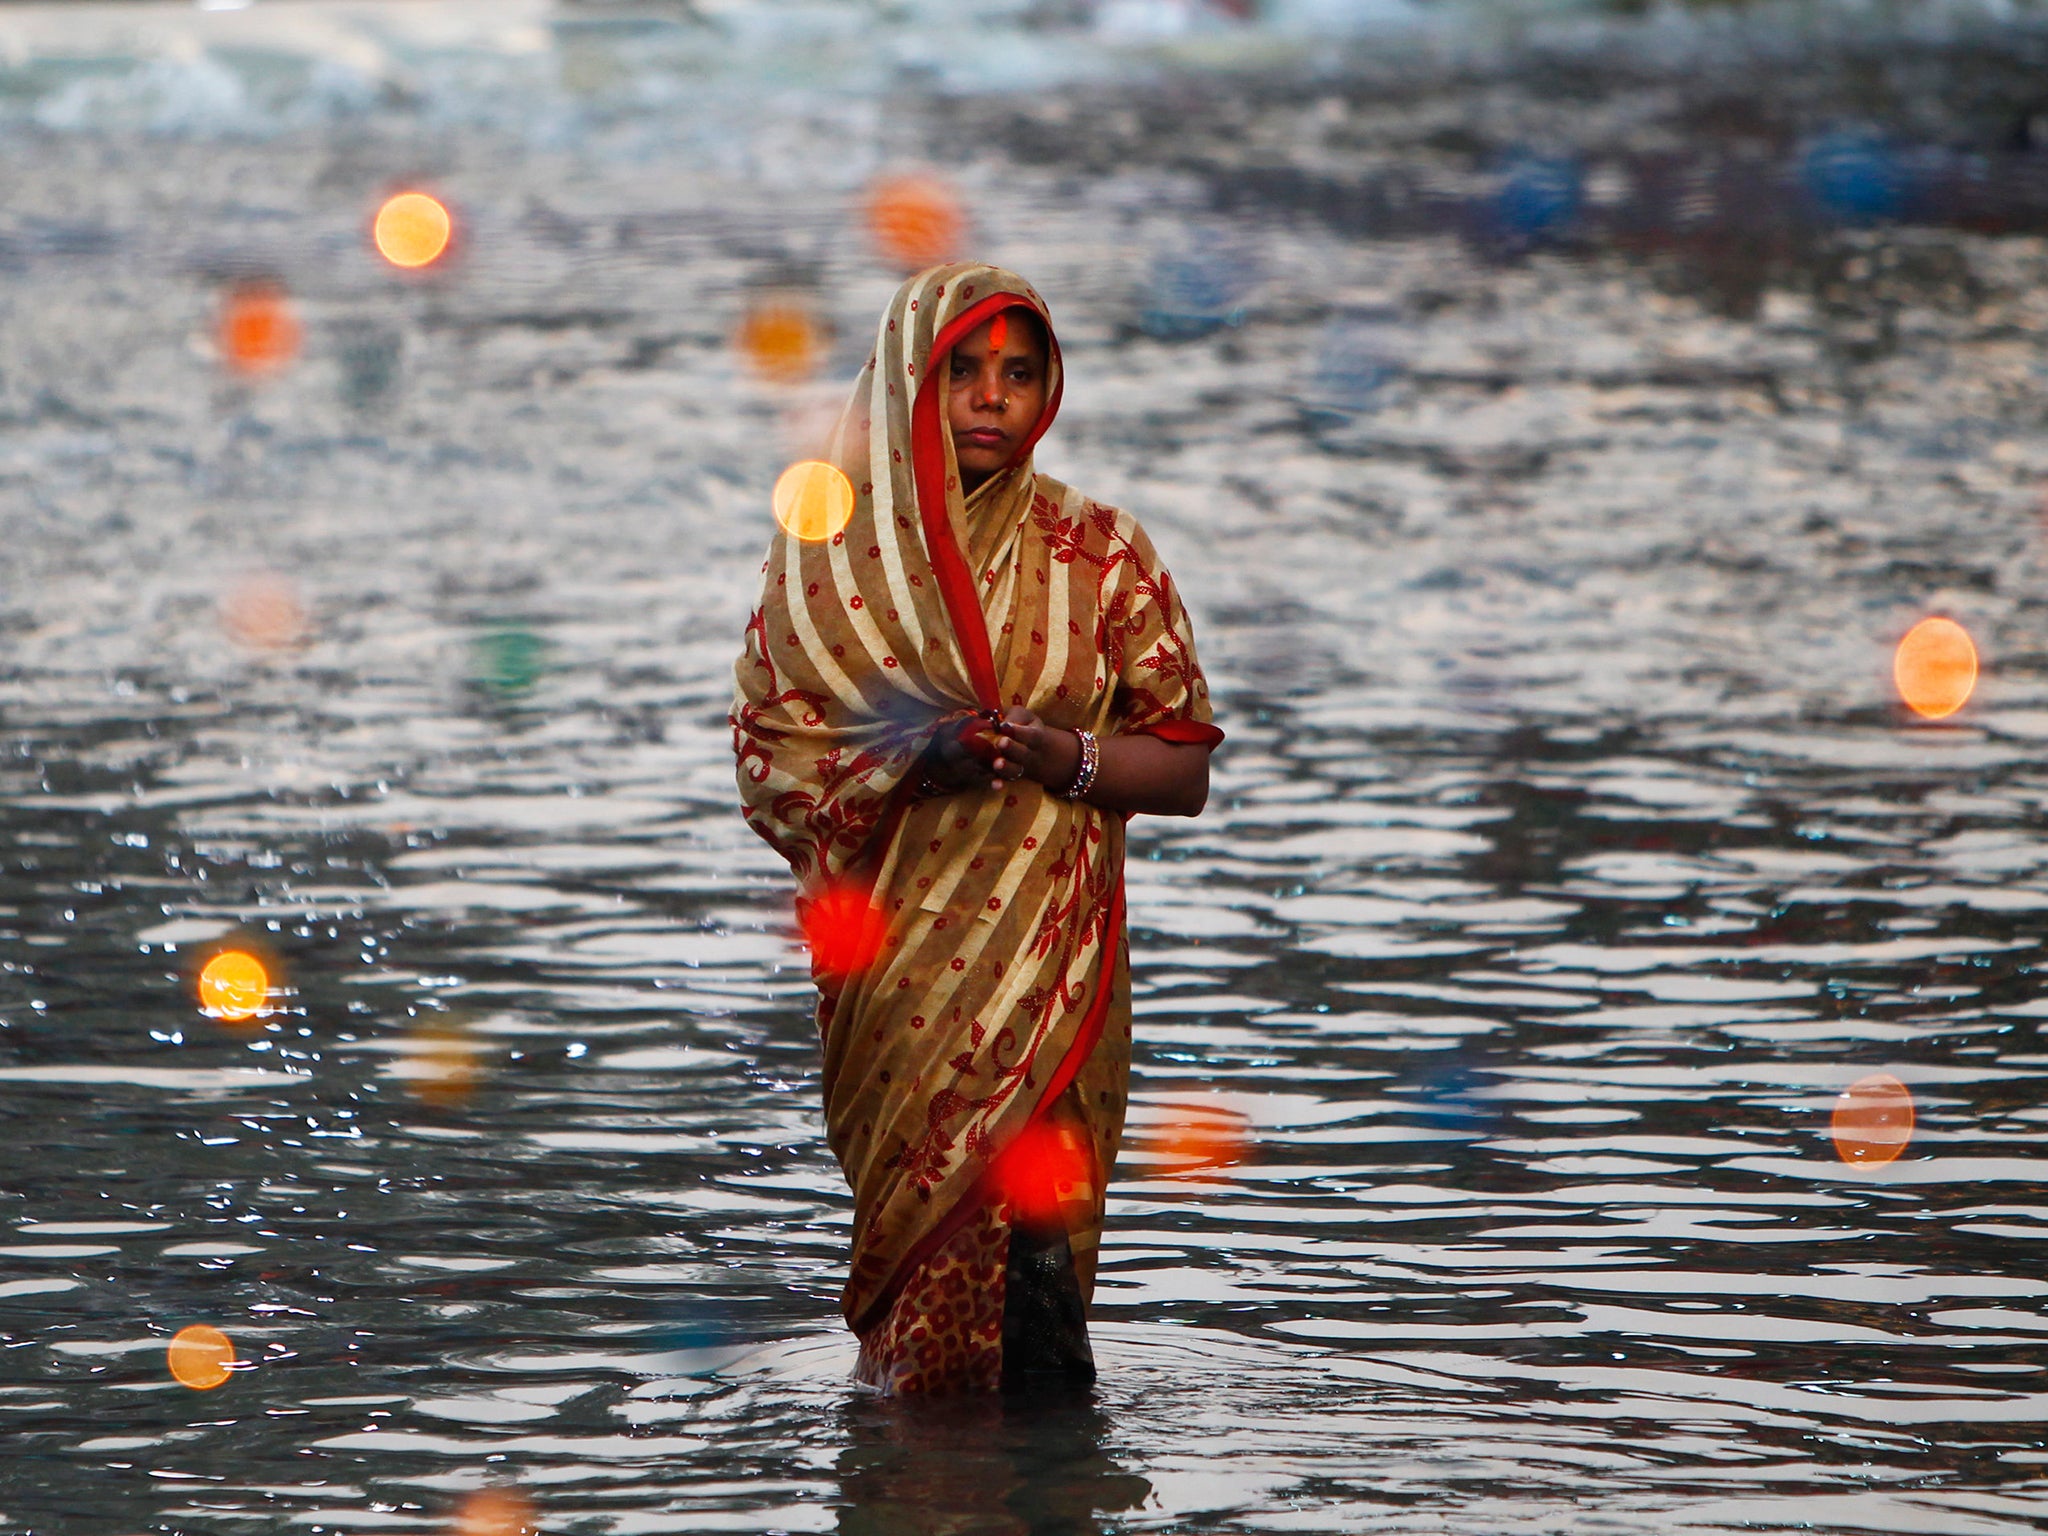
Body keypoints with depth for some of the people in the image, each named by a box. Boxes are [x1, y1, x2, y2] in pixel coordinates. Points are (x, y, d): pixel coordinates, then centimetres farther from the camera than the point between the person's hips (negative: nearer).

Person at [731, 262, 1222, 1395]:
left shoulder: (1099, 554, 6)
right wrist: (915, 755, -14)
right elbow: (766, 758, 3)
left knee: (1030, 1223, -12)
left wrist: (1065, 757, -13)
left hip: (1051, 958, 0)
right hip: (894, 956, 1)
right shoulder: (831, 550, 7)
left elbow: (1184, 771, 7)